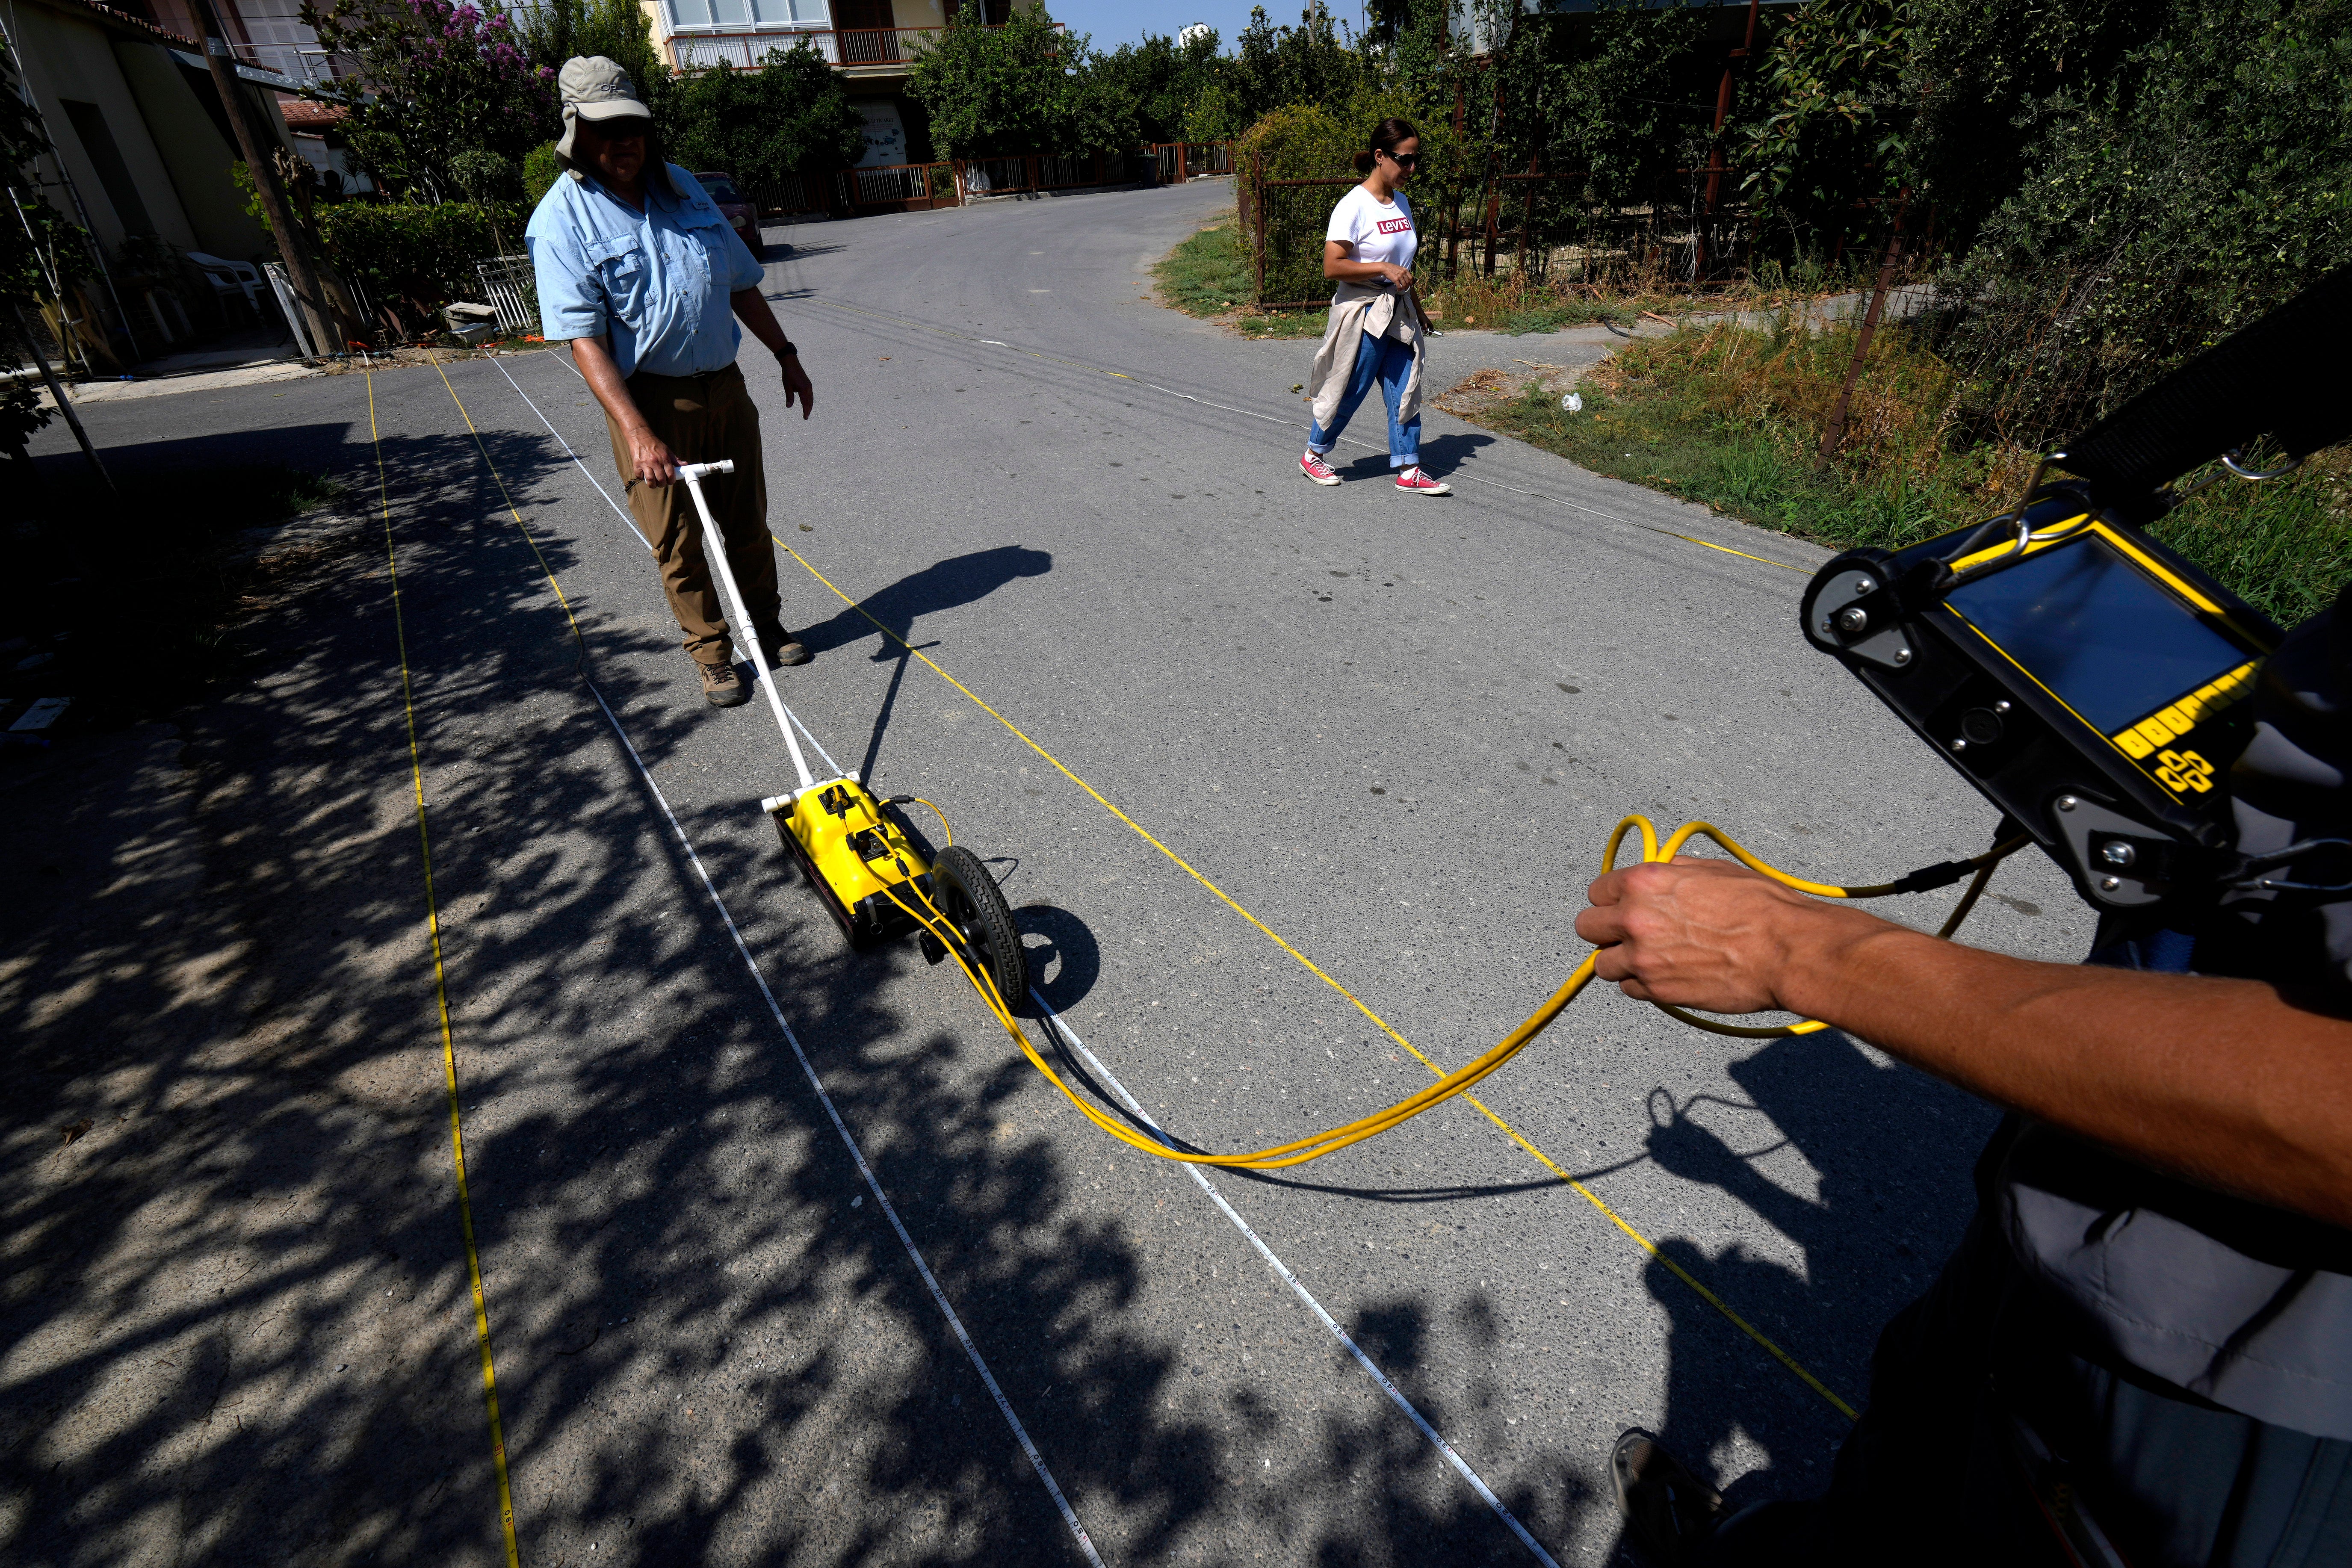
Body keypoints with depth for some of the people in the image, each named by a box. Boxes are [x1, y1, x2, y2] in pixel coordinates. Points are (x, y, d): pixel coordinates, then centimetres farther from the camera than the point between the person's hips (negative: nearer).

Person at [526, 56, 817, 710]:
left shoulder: (681, 186, 10)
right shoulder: (562, 218, -9)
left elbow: (741, 282, 19)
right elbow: (584, 337, -18)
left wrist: (786, 355, 16)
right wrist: (637, 432, -28)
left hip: (725, 385, 5)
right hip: (650, 401, -5)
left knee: (748, 521, 14)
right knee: (679, 543, 2)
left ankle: (766, 627, 31)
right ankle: (713, 654, 16)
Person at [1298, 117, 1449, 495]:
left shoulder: (1401, 203, 11)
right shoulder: (1354, 206, -13)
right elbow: (1333, 267, -19)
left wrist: (1417, 310, 24)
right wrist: (1383, 269, -22)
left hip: (1398, 313, 7)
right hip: (1362, 312, -7)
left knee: (1406, 391, 4)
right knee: (1348, 392, 2)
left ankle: (1408, 471, 9)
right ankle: (1313, 454, 23)